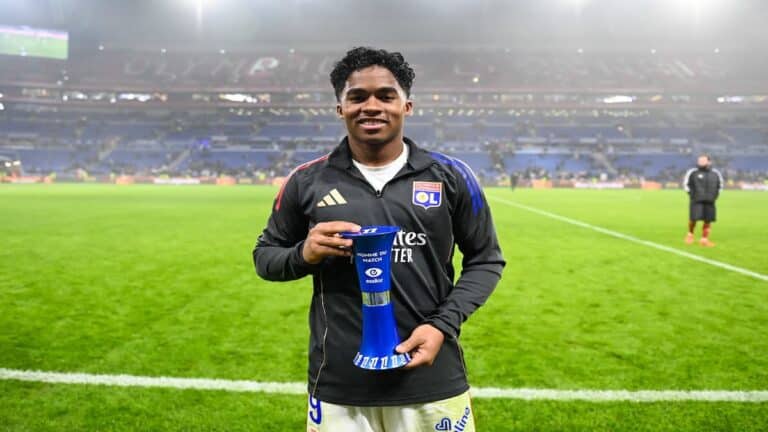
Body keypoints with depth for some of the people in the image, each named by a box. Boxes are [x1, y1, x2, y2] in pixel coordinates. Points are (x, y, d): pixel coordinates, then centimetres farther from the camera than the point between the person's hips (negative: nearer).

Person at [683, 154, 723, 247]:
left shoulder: (715, 173, 8)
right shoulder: (693, 172, -3)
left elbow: (719, 185, 22)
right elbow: (686, 183, 8)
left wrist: (715, 195, 11)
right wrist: (691, 193, 2)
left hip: (709, 202, 3)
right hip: (697, 201, -3)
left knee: (708, 221, 2)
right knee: (694, 218, -11)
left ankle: (704, 239, 13)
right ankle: (690, 234, 16)